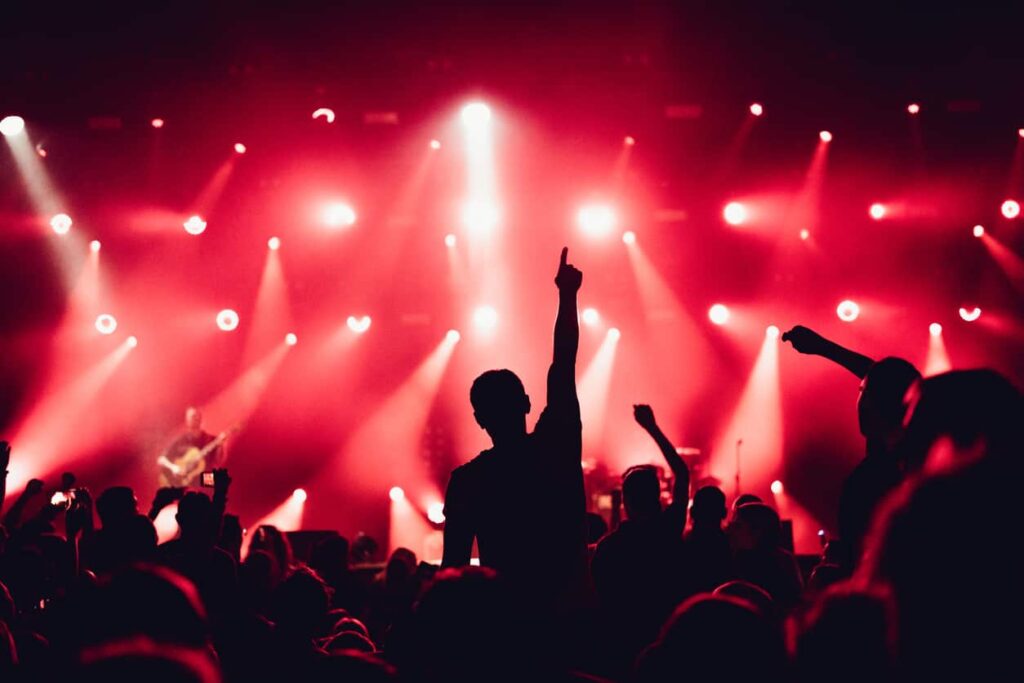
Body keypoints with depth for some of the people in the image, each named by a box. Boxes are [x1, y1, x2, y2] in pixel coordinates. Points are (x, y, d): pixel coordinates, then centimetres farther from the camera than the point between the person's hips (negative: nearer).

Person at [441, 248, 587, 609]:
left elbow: (454, 565, -8)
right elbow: (563, 367, 3)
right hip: (570, 603, 1)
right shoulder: (558, 447, -6)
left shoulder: (467, 479, -8)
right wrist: (567, 296, 10)